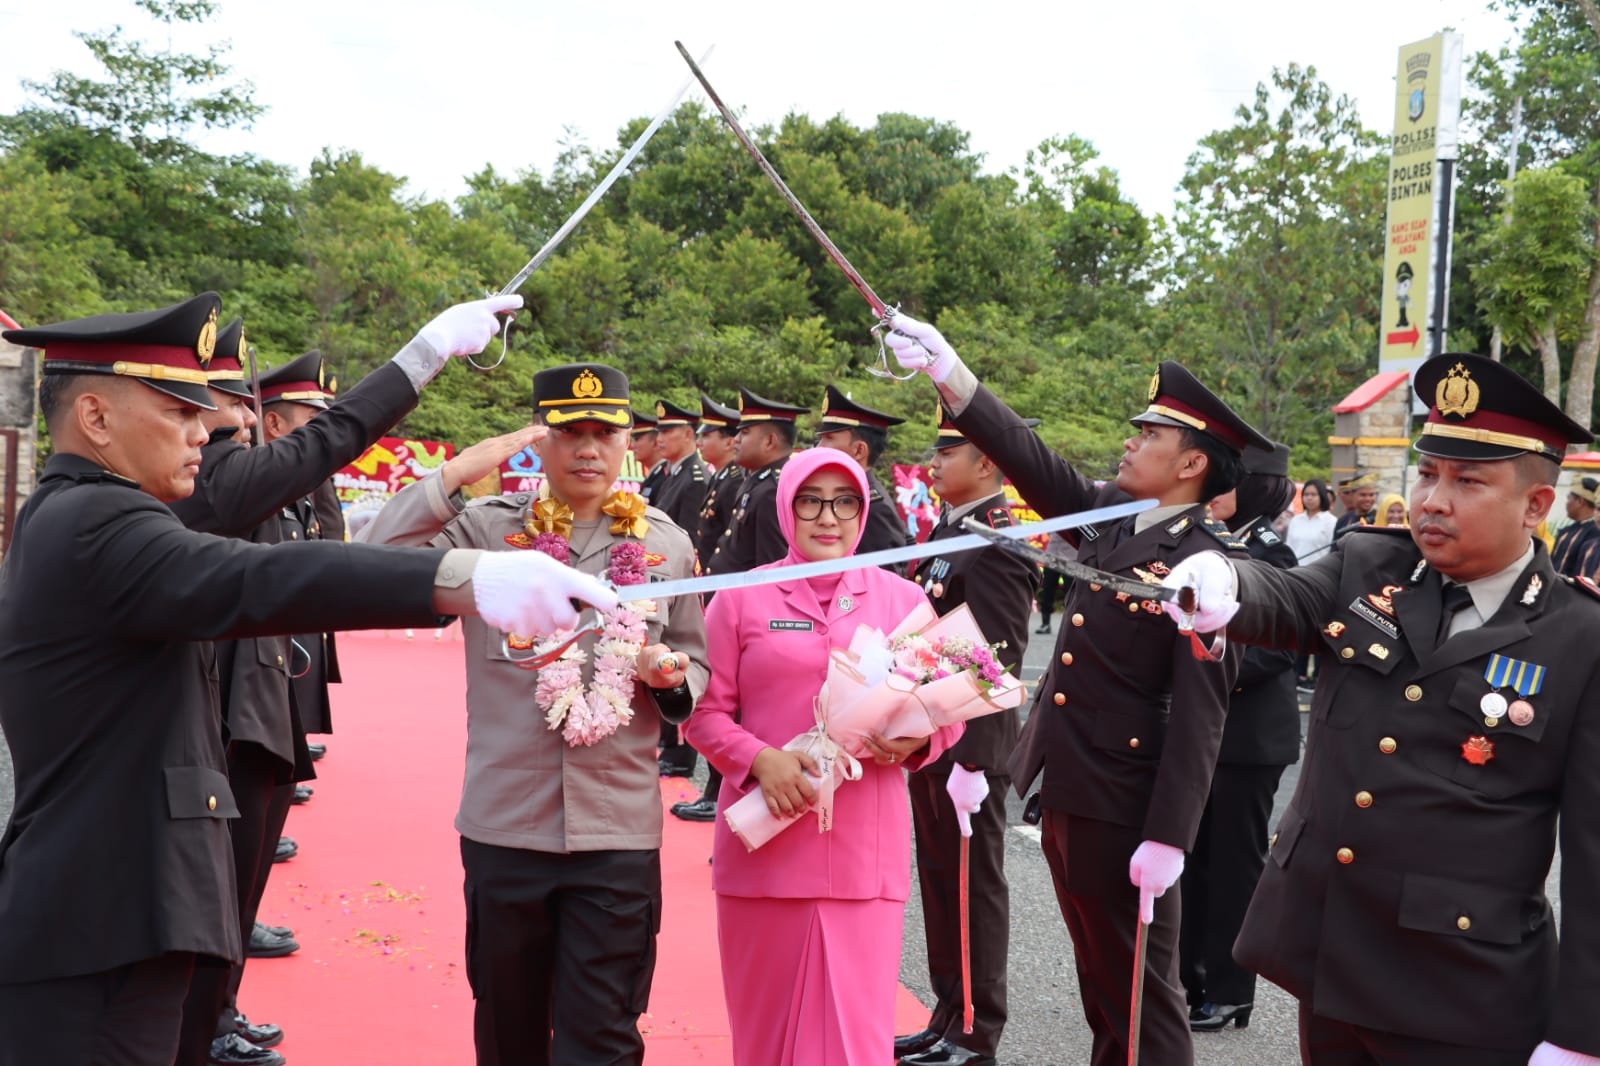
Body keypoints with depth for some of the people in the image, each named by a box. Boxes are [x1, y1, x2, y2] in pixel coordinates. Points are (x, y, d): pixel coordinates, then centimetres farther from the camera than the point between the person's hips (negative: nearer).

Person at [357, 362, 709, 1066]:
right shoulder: (486, 528, -1)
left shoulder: (666, 544, 5)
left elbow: (695, 666, 13)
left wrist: (669, 674, -10)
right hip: (504, 825, 0)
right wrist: (457, 471, -17)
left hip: (620, 833, 0)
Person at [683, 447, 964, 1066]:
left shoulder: (903, 598, 5)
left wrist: (918, 739, -13)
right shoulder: (741, 598, 2)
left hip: (866, 849, 0)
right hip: (764, 843, 0)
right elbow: (706, 711, 2)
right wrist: (760, 758, -15)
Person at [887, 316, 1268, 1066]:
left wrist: (1168, 836, -20)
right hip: (1064, 793, 8)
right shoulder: (1109, 516, 6)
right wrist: (948, 373, -2)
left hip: (1125, 809, -8)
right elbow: (1032, 462, 6)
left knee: (1140, 990, 6)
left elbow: (1198, 715, -19)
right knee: (1100, 985, 20)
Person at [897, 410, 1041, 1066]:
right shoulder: (945, 528, 12)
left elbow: (996, 660, -20)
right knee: (940, 878, 16)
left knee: (974, 884, 3)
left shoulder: (999, 543, -16)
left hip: (971, 743, -9)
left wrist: (966, 753, -21)